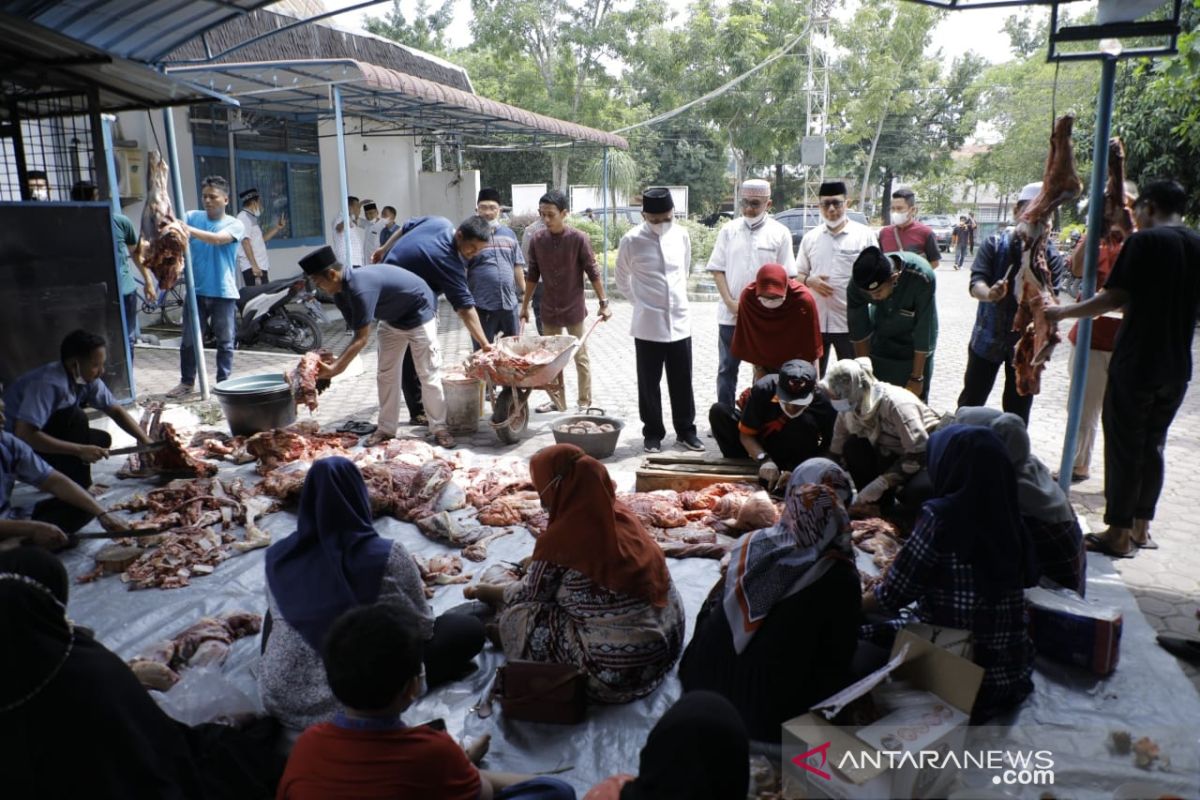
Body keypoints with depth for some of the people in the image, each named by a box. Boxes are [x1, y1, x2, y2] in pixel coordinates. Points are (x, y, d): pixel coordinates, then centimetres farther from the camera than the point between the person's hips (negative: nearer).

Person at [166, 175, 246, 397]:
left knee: (225, 342, 6)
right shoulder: (192, 217, 7)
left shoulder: (235, 225, -2)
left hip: (224, 293, -2)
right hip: (197, 291, 2)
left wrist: (189, 230, -36)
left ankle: (224, 382, 16)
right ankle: (187, 382, 19)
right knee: (189, 340, 7)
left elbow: (218, 238, -22)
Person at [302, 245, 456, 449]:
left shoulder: (360, 289, -36)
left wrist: (335, 368, -30)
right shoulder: (341, 292, -8)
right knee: (386, 374, 7)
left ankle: (440, 428, 4)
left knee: (428, 374, -6)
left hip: (419, 312, -9)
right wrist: (337, 362, -17)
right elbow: (356, 334, -6)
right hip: (392, 318, 9)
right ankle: (387, 428, 14)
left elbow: (361, 339, -34)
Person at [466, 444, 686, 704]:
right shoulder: (619, 513, 2)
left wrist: (484, 592, 19)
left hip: (619, 668, -8)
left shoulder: (561, 538, -17)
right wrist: (538, 564, 28)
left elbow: (529, 594, 1)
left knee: (516, 614, 3)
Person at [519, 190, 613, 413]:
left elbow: (592, 273, -7)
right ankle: (557, 401, 23)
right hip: (548, 310, 4)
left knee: (580, 357, 7)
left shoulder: (579, 238, -12)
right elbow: (532, 276, 7)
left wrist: (604, 302, -7)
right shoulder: (537, 239, -2)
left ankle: (585, 402, 17)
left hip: (574, 309, -4)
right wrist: (525, 305, 10)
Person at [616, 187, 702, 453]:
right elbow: (622, 281, 5)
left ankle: (686, 431, 25)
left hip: (680, 322, 3)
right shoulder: (631, 241, -10)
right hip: (648, 325, -3)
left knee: (682, 381, 11)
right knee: (649, 383, 7)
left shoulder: (682, 234, 1)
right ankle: (653, 433, 21)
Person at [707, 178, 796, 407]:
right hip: (730, 315, 2)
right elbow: (717, 269, 3)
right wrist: (730, 302, -8)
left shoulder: (780, 233, -1)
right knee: (726, 369, 8)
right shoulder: (728, 230, 3)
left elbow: (786, 277, -1)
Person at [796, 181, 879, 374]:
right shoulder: (810, 237, 9)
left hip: (850, 322, -3)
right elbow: (797, 275, 13)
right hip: (815, 321, 3)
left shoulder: (864, 234, -1)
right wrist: (810, 281, -8)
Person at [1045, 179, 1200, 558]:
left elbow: (1115, 298, -16)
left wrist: (1063, 312, -5)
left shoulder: (1145, 241, -12)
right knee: (1153, 445, 16)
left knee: (1124, 447, 1)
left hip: (1135, 364, -7)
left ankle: (1118, 533, 8)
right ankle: (1140, 526, 26)